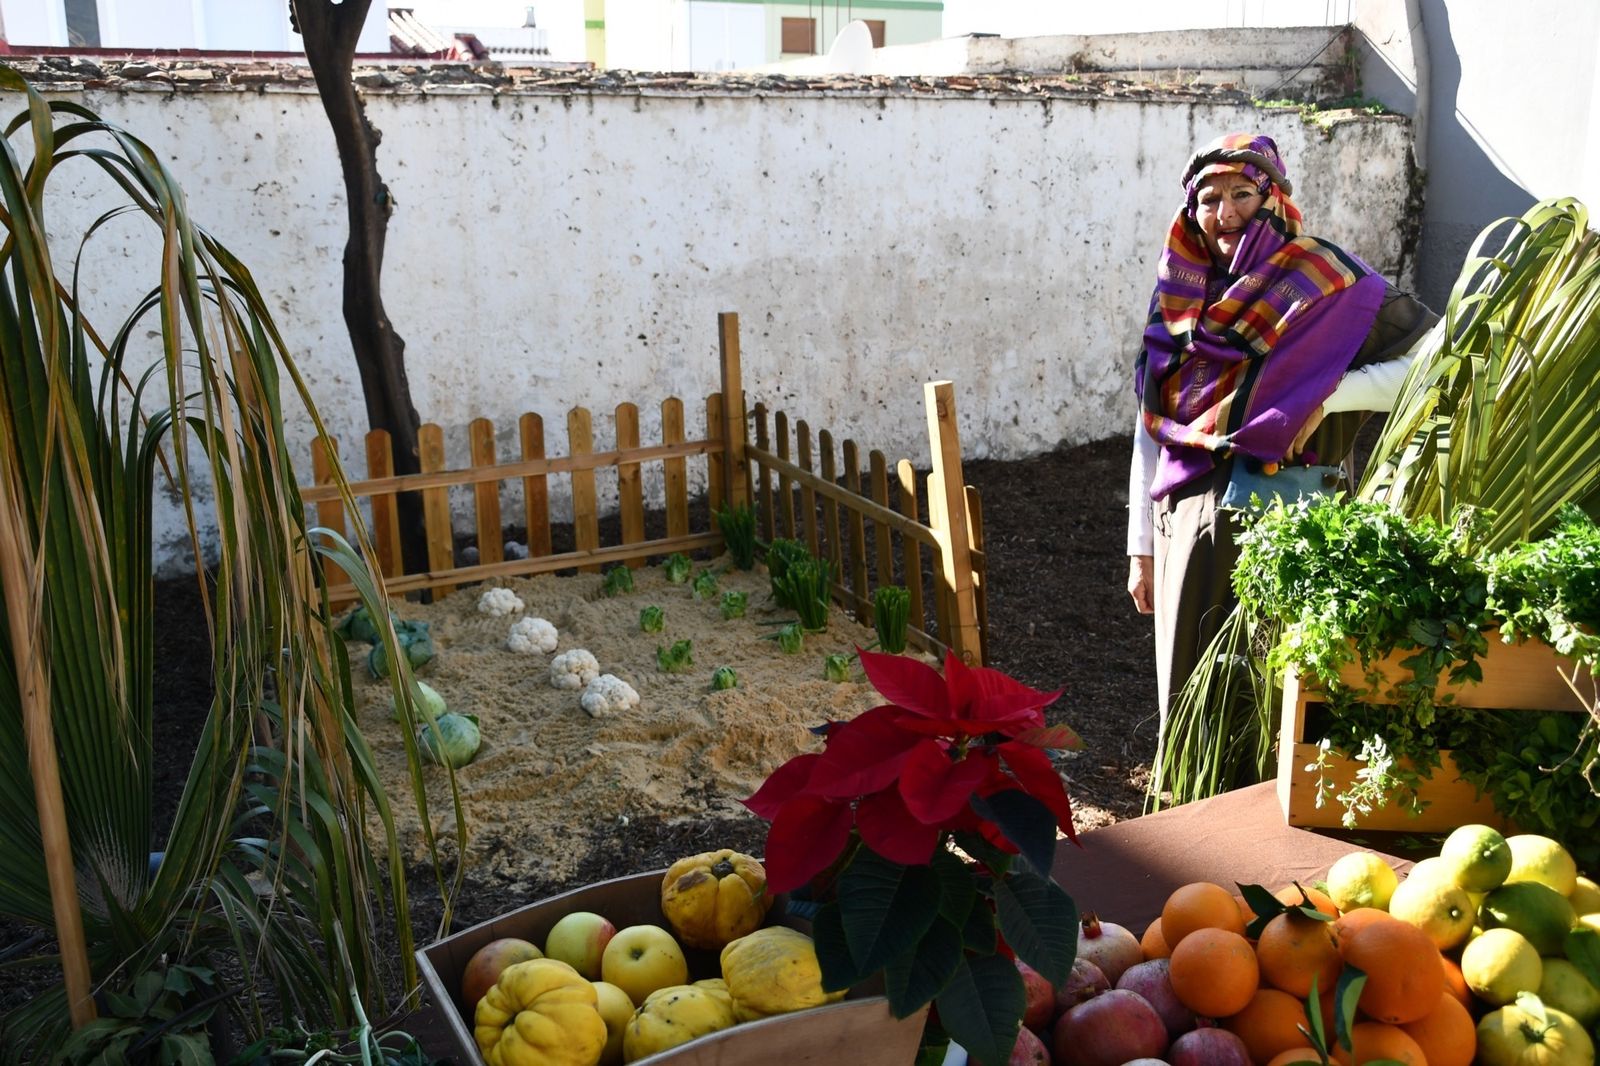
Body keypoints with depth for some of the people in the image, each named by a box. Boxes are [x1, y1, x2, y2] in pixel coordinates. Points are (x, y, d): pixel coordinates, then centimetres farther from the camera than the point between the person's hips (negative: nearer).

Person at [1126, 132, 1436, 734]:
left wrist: (1326, 395, -18)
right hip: (1191, 526, 4)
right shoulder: (1177, 297, 8)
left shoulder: (1321, 282, -3)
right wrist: (1142, 548, 8)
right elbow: (1149, 430, 10)